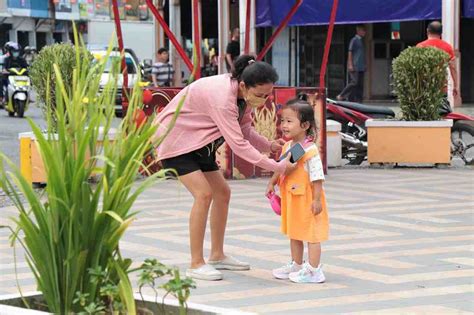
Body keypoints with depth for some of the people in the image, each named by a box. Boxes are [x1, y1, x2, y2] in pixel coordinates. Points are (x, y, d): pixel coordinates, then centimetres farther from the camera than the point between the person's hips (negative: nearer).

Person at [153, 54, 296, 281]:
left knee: (222, 192, 9)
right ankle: (196, 264, -14)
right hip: (175, 140, -9)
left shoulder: (244, 93, -9)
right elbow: (238, 144, -37)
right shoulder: (222, 97, -36)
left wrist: (270, 145, -21)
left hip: (198, 142, 10)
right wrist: (278, 167, -36)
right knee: (204, 194, -19)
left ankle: (217, 256, 20)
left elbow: (245, 130, -2)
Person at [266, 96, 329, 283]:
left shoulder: (310, 150, -21)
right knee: (294, 233, 19)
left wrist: (317, 199, -21)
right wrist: (272, 183, 12)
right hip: (291, 198, 9)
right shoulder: (287, 147, 4)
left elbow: (317, 177, -21)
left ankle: (313, 270, 4)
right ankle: (296, 265, 32)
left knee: (311, 233, -1)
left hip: (307, 199, -9)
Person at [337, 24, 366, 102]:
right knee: (354, 82, -15)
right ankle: (341, 96, -6)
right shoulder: (354, 40, -6)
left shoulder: (361, 41, 19)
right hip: (355, 67, -9)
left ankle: (358, 101, 5)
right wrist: (350, 64, -16)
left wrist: (364, 66, 21)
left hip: (361, 67, 9)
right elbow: (350, 52, -10)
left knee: (360, 85, 5)